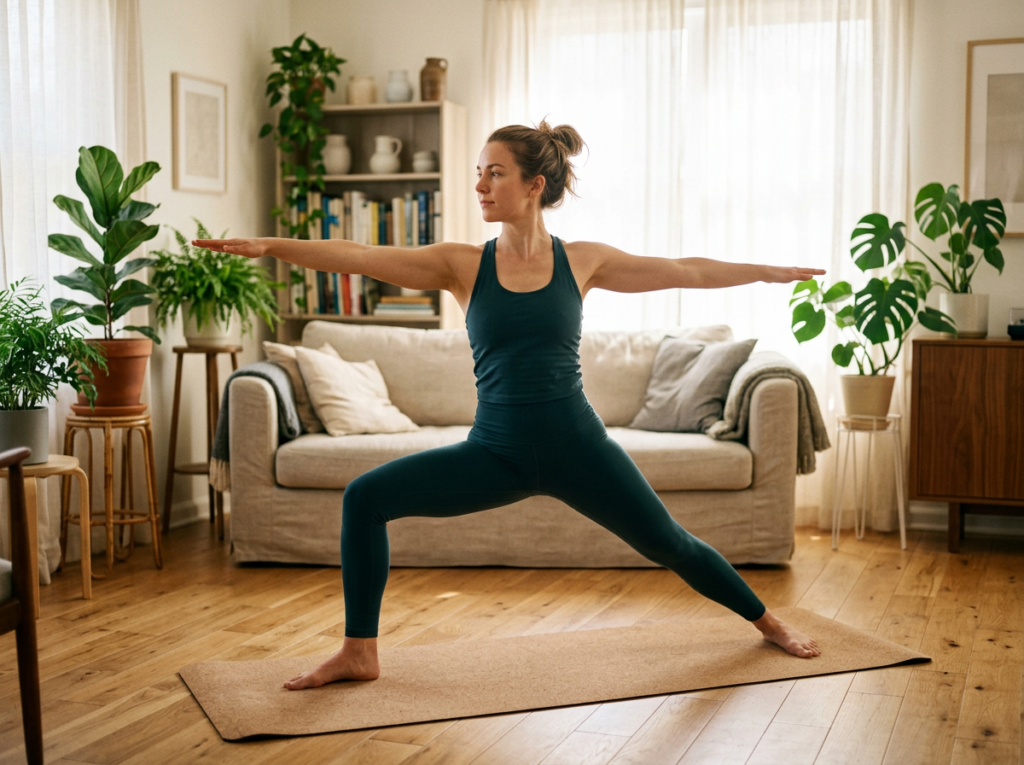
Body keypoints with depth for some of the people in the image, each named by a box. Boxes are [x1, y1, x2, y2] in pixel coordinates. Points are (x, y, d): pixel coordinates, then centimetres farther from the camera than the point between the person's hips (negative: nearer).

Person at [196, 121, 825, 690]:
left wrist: (771, 271, 15)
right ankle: (360, 652, 3)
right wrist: (270, 246, -24)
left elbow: (687, 272, 9)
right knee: (365, 498, -12)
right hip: (495, 452, 1)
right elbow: (358, 257, -12)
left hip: (575, 445, -1)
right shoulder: (462, 265, -1)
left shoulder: (582, 261, -1)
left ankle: (768, 622, 38)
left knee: (670, 544, 9)